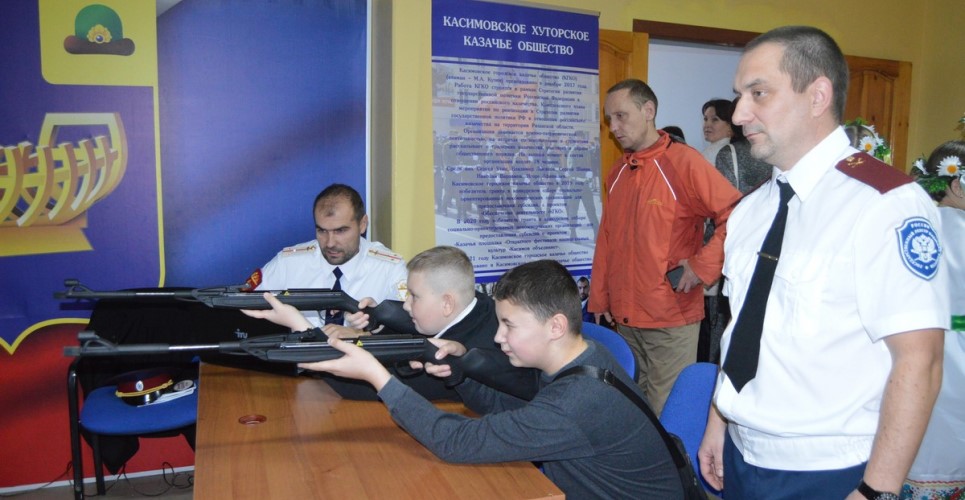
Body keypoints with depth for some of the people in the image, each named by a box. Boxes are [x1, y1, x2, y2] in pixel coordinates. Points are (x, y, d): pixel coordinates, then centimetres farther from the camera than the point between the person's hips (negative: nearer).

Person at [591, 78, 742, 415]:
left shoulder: (684, 162, -9)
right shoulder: (618, 173, 11)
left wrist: (703, 265, -17)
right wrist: (599, 299, 13)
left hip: (672, 317, -6)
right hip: (625, 316, 6)